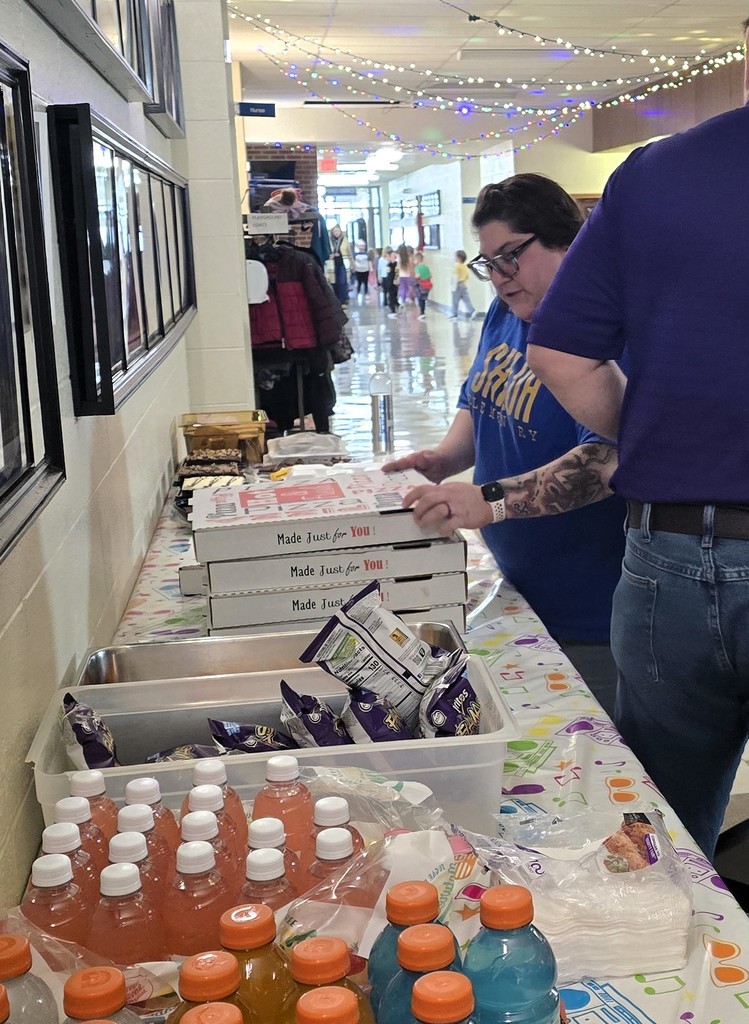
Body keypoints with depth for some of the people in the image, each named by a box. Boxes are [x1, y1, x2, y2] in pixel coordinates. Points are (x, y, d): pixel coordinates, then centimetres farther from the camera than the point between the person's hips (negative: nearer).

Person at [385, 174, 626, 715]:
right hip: (519, 589, 8)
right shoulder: (505, 314, 7)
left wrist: (492, 501, -39)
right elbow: (479, 405, 20)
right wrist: (447, 457, 0)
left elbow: (607, 460, -31)